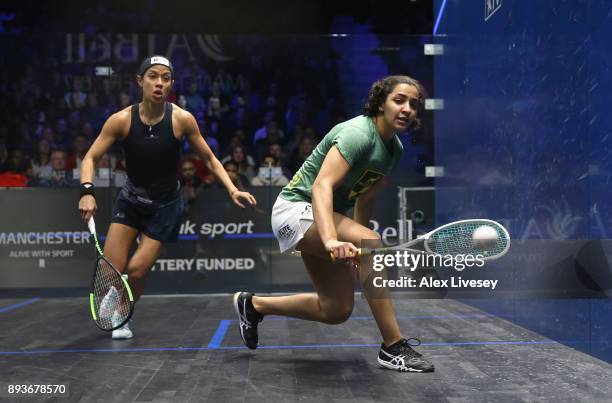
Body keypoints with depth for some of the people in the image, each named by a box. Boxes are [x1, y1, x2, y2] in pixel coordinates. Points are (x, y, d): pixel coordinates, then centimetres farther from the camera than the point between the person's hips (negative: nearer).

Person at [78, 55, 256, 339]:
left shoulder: (182, 120, -15)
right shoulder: (121, 120, -13)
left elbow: (209, 159, -5)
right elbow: (90, 158, -10)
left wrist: (232, 190, -18)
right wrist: (87, 192, -29)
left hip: (165, 206, -1)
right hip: (130, 201, 1)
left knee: (136, 270, -11)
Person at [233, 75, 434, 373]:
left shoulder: (395, 148, 4)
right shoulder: (357, 133, -23)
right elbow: (321, 187, -37)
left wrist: (354, 244, 17)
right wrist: (331, 240, -51)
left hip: (324, 217, 9)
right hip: (296, 207, -9)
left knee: (336, 311, 6)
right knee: (372, 244, -32)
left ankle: (253, 304, 25)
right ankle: (393, 348, -24)